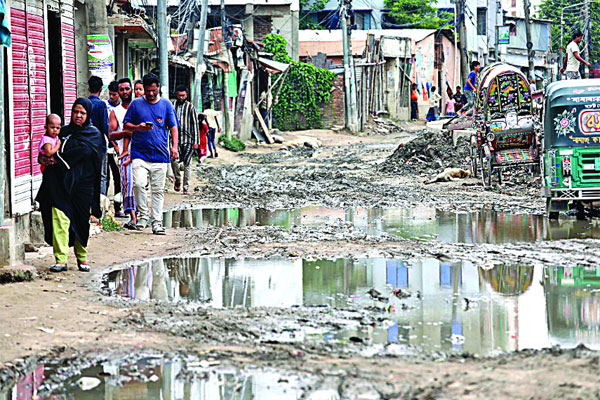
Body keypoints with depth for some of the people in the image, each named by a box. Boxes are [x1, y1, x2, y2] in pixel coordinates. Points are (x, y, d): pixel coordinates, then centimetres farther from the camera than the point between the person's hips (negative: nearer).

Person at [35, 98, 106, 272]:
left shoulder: (94, 134, 4)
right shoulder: (64, 131, 16)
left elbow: (83, 150, -13)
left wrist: (57, 159, -17)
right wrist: (47, 158, -8)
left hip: (82, 184, -2)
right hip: (60, 183, 2)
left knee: (81, 221, 3)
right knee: (60, 219, -11)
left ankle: (82, 258, 20)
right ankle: (61, 259, -15)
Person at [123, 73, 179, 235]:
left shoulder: (166, 104, 10)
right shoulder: (136, 104, 7)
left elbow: (173, 127, 8)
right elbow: (126, 124, 10)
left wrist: (174, 146, -6)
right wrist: (138, 128, -12)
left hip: (160, 154, 1)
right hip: (139, 153, -1)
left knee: (158, 190, 2)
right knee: (139, 184, -19)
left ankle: (157, 223, 7)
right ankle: (143, 215, -1)